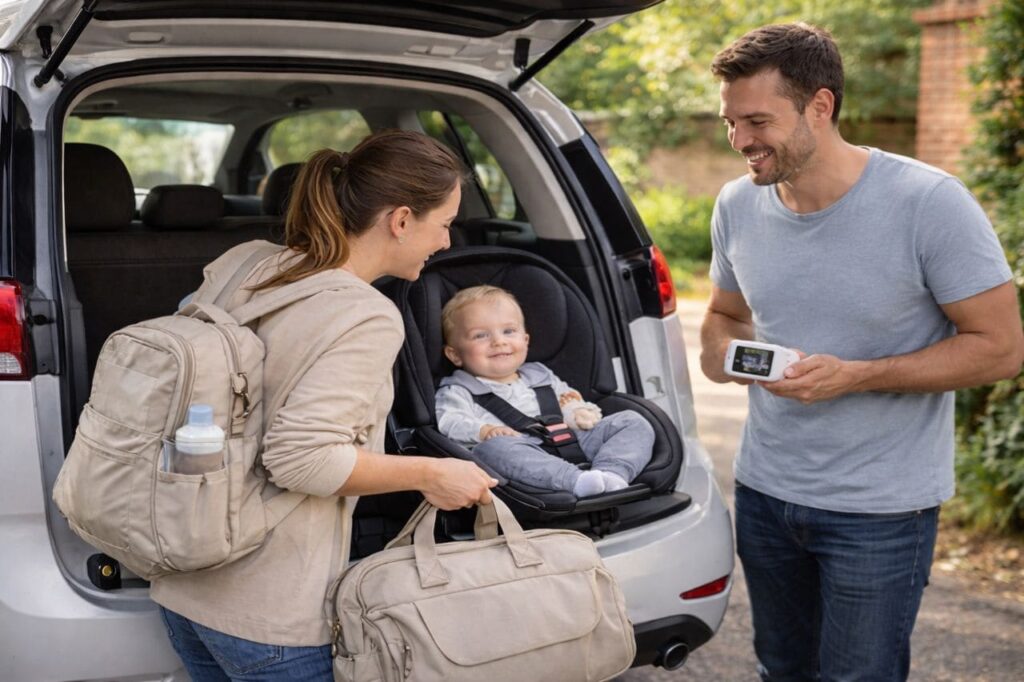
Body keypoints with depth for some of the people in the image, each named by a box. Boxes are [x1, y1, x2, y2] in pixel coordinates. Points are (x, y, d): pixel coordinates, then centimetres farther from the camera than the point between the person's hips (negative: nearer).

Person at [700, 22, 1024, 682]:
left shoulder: (929, 203, -19)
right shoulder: (738, 205, -2)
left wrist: (855, 376, -25)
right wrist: (721, 349, -11)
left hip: (879, 511, -5)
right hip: (764, 492, 5)